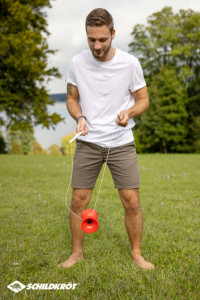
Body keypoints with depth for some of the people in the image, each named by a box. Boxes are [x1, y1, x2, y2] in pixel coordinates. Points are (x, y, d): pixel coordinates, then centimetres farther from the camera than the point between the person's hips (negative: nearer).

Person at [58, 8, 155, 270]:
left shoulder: (130, 63, -9)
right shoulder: (77, 63, -4)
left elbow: (143, 100, 1)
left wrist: (129, 112, -21)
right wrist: (80, 117, -13)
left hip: (122, 143, -1)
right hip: (88, 143, 1)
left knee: (132, 201, 0)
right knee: (78, 201, 4)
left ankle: (137, 253, 21)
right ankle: (77, 252, 24)